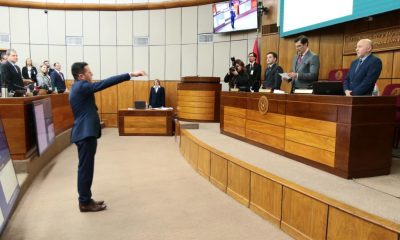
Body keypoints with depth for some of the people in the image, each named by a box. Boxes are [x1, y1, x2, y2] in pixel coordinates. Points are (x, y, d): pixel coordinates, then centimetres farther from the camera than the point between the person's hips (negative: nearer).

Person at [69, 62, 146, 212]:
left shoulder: (77, 87, 16)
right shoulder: (81, 86, -16)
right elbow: (105, 83, -24)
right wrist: (130, 75, -25)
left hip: (85, 132, 11)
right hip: (86, 133, -11)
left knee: (85, 168, 14)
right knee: (85, 168, -2)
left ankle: (85, 199, 23)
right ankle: (85, 203, 8)